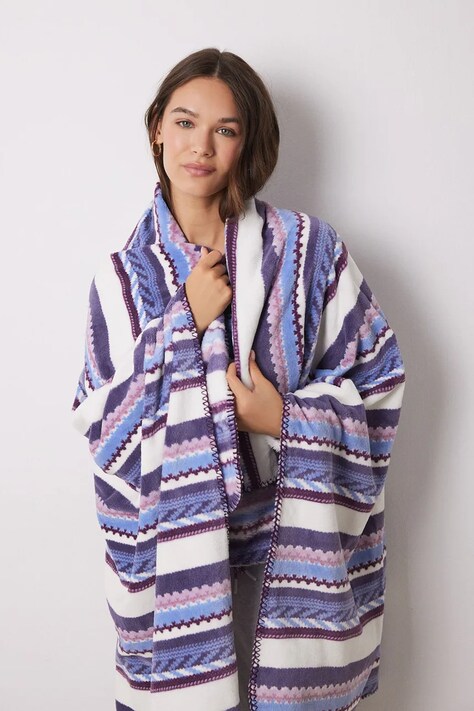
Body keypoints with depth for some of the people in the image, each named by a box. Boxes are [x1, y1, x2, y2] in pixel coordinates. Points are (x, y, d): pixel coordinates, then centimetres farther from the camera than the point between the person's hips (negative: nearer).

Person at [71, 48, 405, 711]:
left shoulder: (308, 250, -5)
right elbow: (102, 425, -6)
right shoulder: (124, 275, -2)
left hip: (290, 538, 0)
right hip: (176, 543, 1)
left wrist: (289, 418, -16)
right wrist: (184, 325, -16)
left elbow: (378, 372, -1)